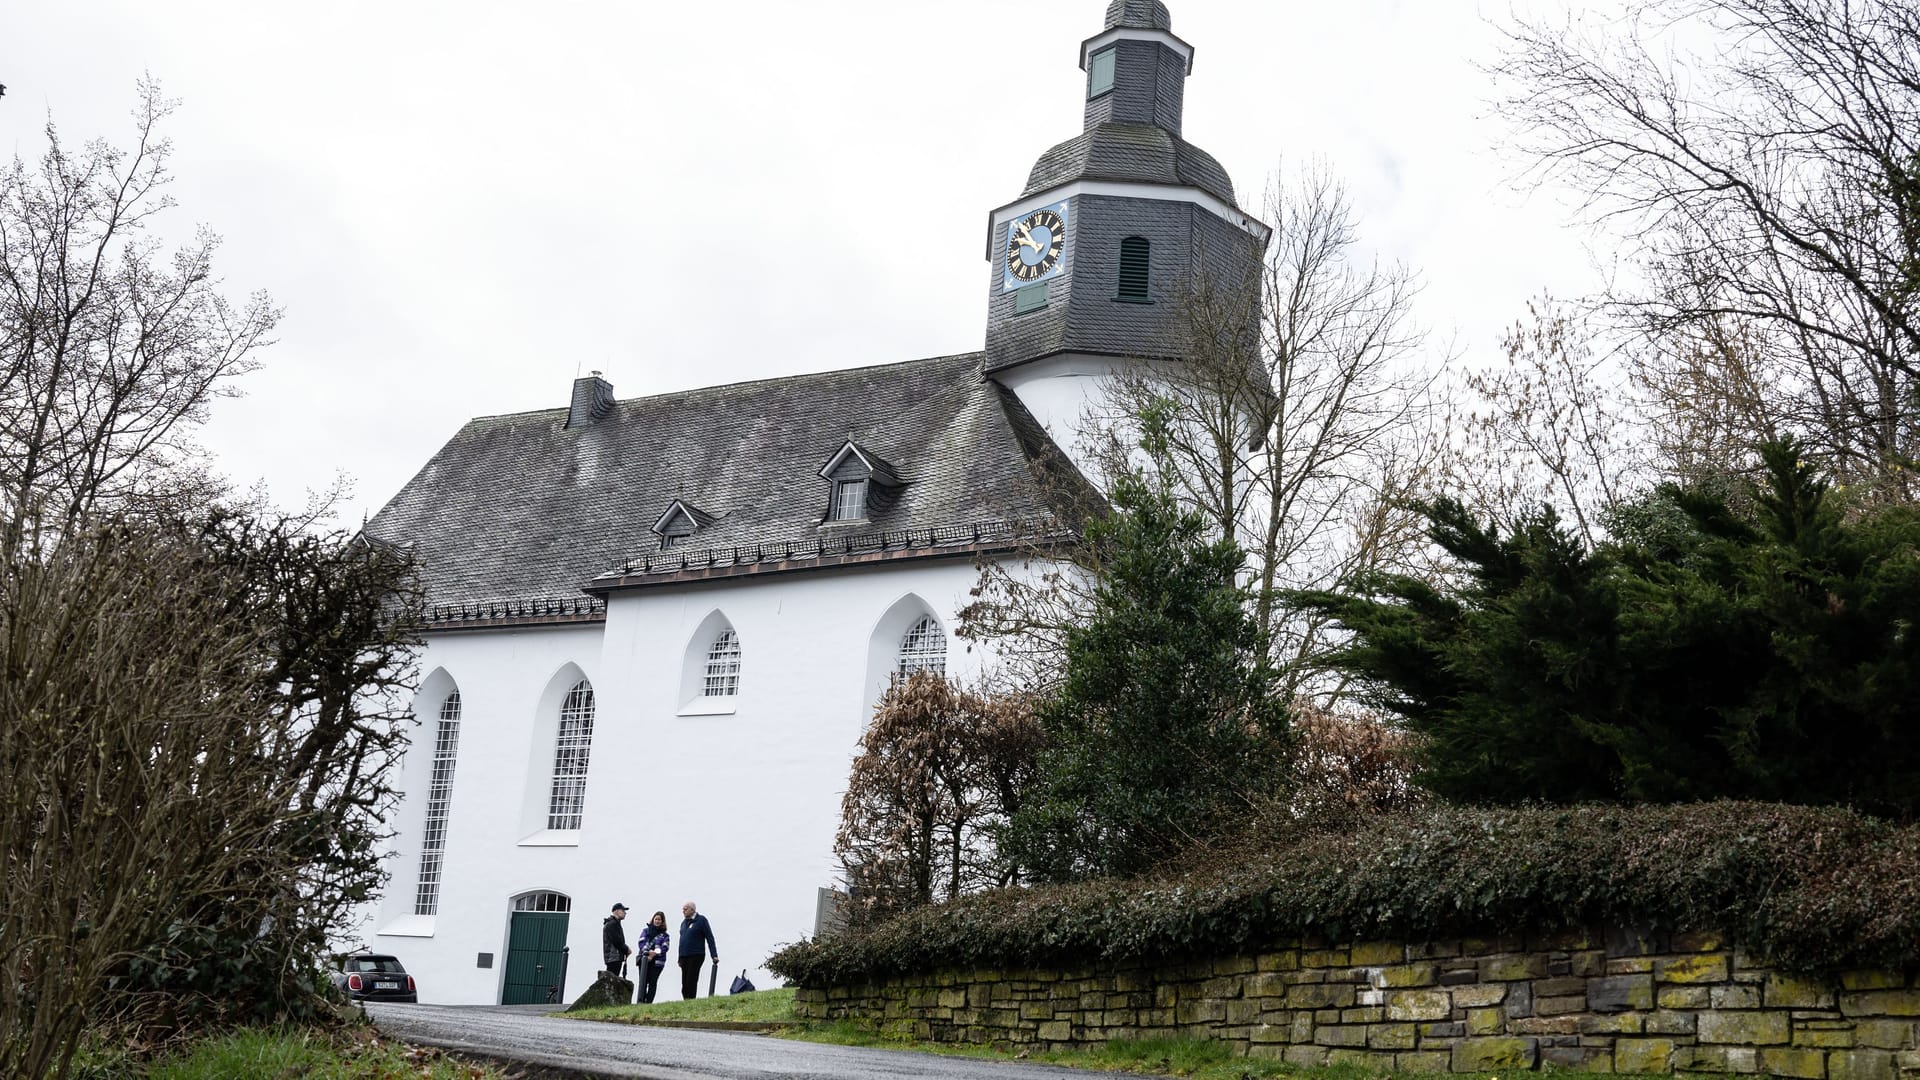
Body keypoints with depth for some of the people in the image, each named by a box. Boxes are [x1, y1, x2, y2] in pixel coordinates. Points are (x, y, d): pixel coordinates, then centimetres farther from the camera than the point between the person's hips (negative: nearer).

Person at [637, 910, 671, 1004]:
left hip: (657, 961, 0)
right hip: (644, 958, 0)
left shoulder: (665, 934, 9)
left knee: (652, 982, -2)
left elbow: (664, 947, -2)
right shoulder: (646, 930, 13)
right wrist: (647, 951, -17)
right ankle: (641, 1000, -8)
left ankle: (649, 1002, -1)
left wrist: (655, 953, -18)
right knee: (643, 981, -6)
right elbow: (642, 942, 1)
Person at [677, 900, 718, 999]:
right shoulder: (684, 923, 18)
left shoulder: (701, 920, -3)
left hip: (695, 956, -7)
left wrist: (714, 956, -11)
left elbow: (710, 938, -5)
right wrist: (679, 958, 19)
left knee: (691, 982, -10)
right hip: (684, 957, 7)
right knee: (684, 983, 4)